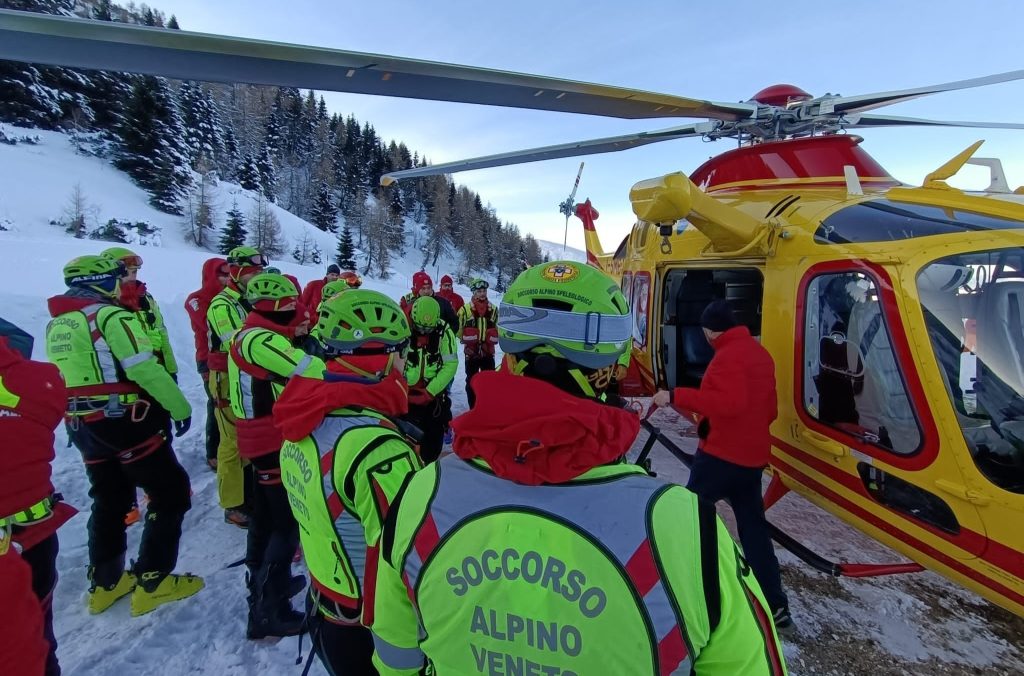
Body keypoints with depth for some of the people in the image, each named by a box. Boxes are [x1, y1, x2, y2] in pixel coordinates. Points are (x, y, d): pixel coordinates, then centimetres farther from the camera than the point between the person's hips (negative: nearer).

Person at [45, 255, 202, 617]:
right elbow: (145, 370, -21)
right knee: (171, 494, 2)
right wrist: (180, 407, -13)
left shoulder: (56, 325, 11)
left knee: (108, 500, 20)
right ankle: (152, 582, 5)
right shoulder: (111, 316, -15)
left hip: (81, 425, 9)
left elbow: (62, 376, 17)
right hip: (125, 420, -9)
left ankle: (105, 582, 29)